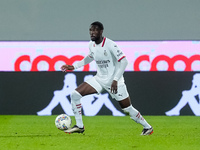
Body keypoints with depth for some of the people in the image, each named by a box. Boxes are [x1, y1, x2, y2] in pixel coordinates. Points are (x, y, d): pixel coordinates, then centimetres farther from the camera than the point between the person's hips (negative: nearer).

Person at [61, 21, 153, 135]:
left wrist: (115, 80, -28)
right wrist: (74, 66, 16)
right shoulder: (92, 45, 0)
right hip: (99, 79, 6)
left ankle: (147, 127, 22)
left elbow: (124, 61, -22)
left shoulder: (110, 45, -21)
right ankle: (79, 126, 2)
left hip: (114, 82, -6)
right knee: (75, 95, -7)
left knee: (128, 109, -1)